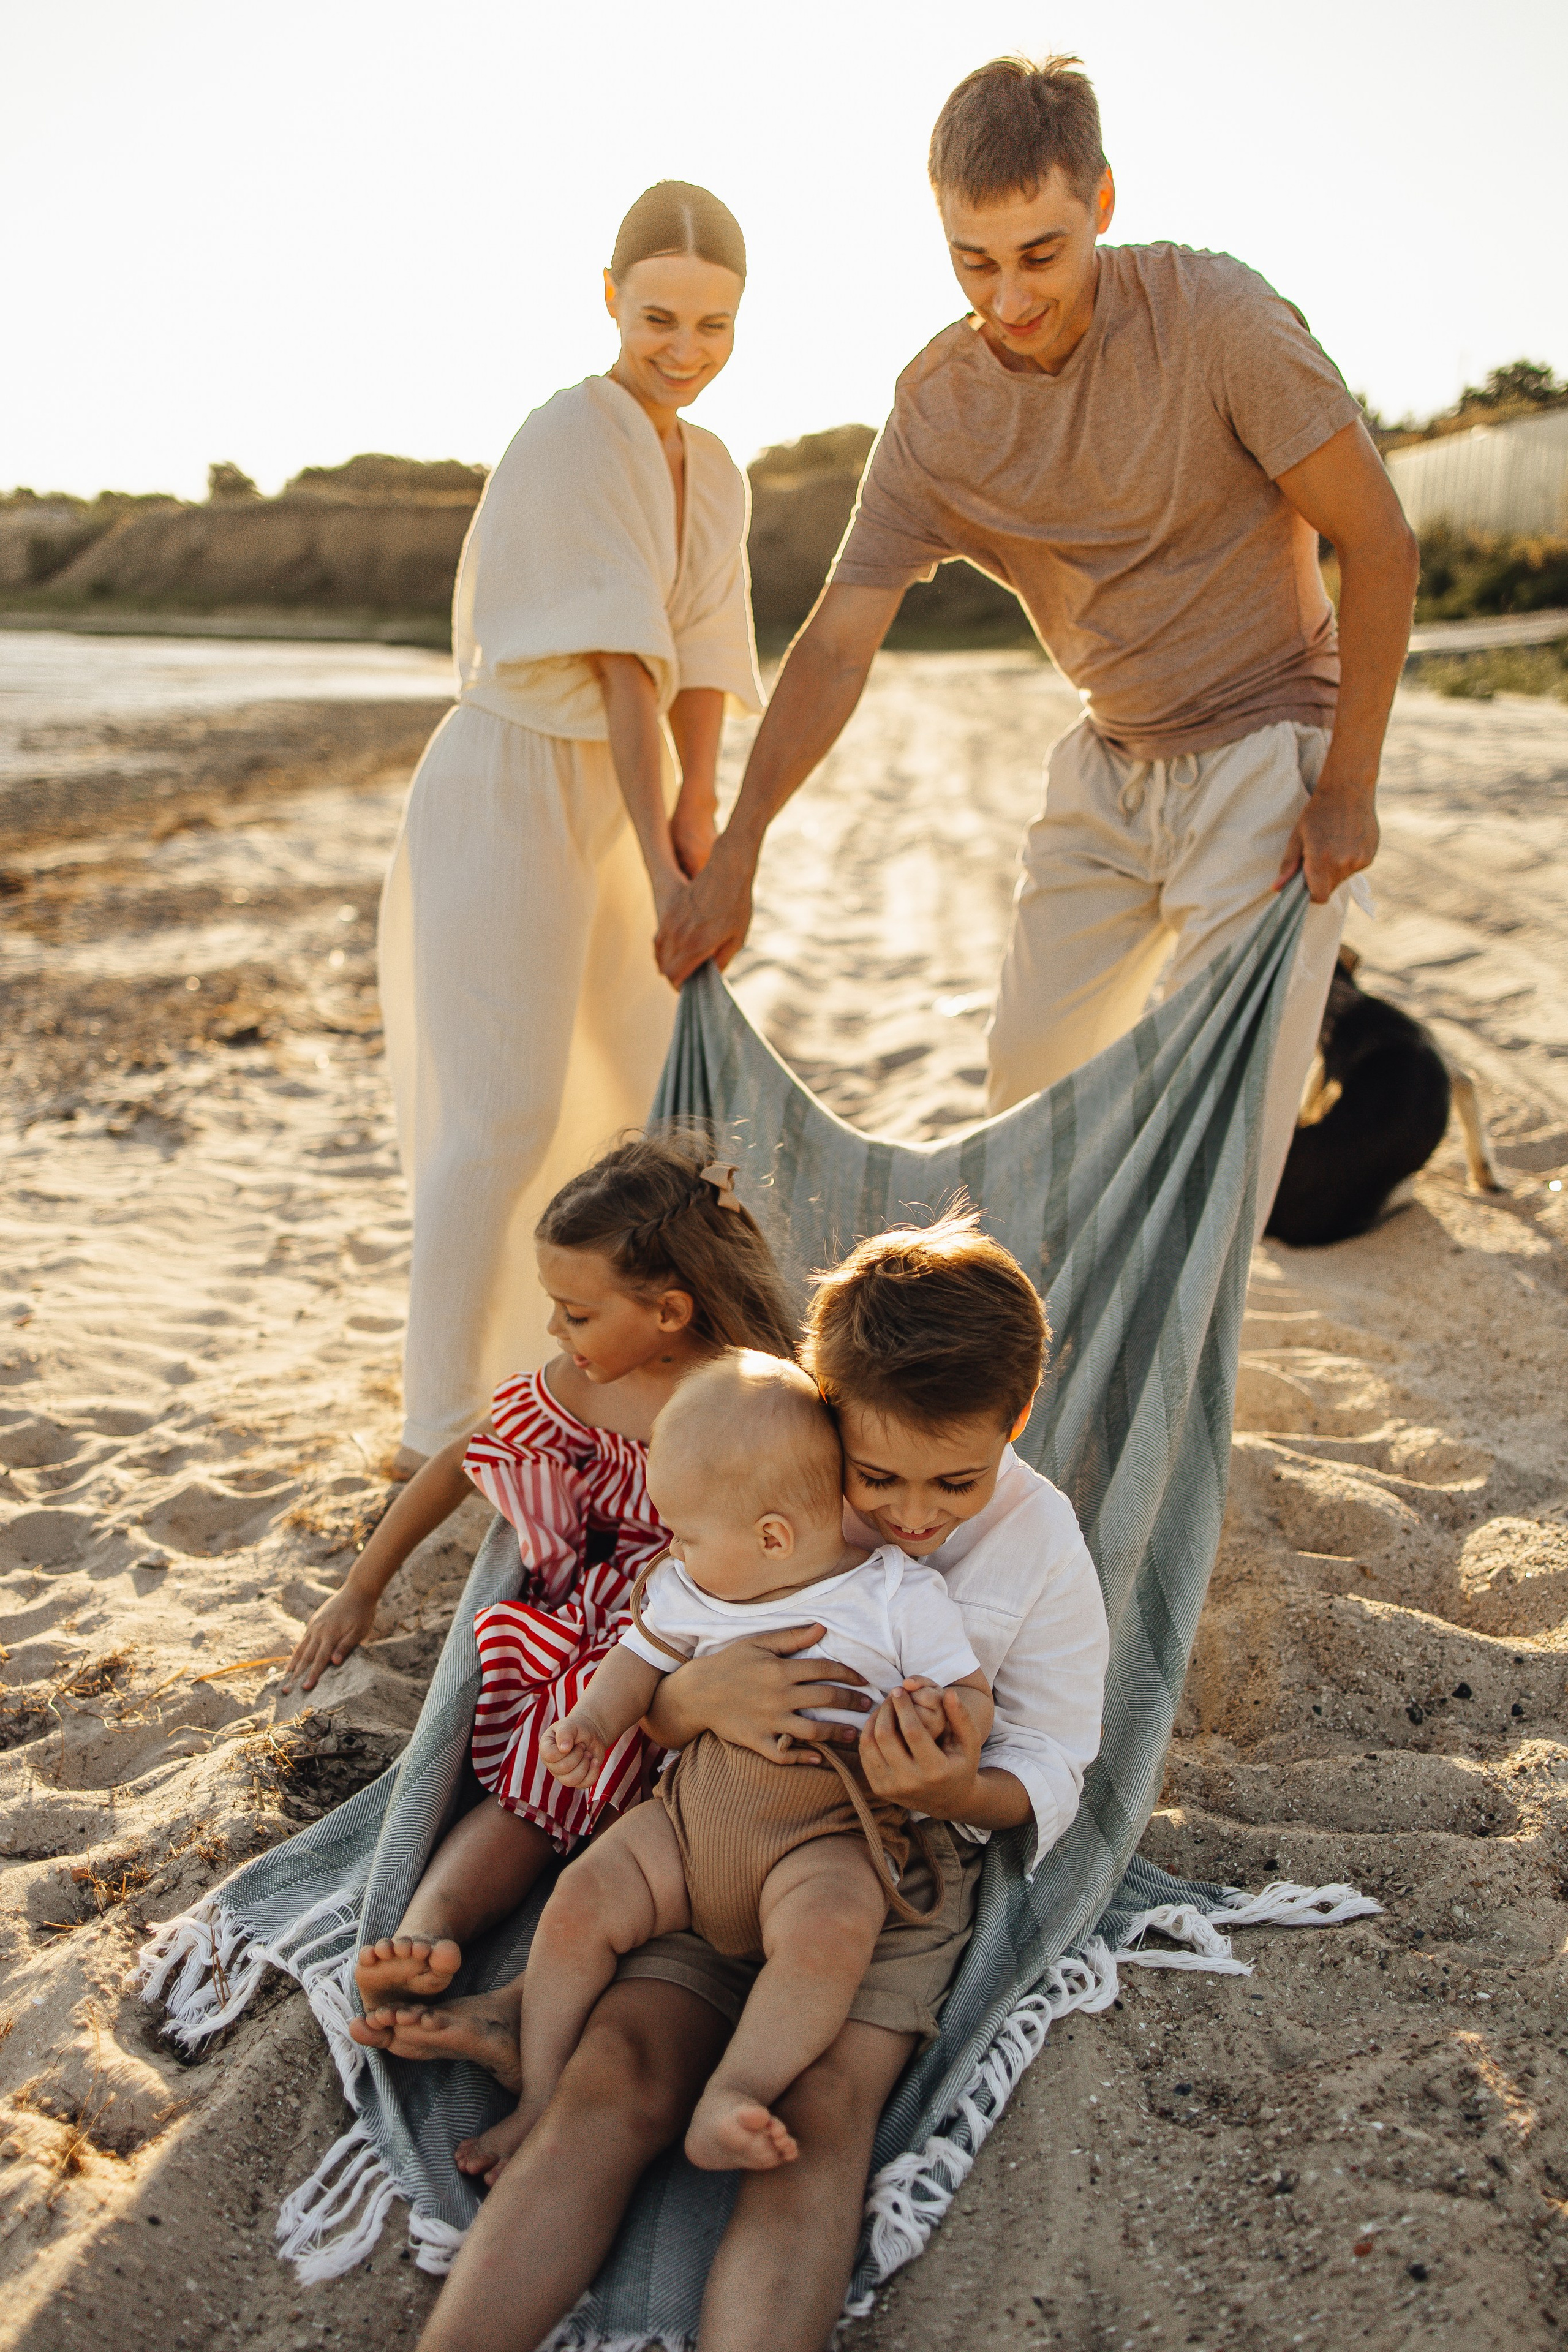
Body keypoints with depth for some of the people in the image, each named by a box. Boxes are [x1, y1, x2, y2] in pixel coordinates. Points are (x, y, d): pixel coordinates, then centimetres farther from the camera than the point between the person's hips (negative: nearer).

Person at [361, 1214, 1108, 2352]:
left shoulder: (1042, 1546, -8)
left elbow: (1051, 1772, 1)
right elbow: (644, 1709, 2)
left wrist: (962, 1793, -23)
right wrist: (694, 1699, -23)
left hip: (904, 1857, -1)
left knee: (819, 2117, -27)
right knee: (614, 2081, -23)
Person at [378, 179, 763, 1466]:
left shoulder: (714, 475, 11)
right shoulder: (576, 439, -15)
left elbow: (700, 673, 4)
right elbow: (622, 666, -25)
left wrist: (692, 823, -11)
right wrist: (663, 871, -31)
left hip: (600, 807, 9)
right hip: (506, 794, -9)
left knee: (659, 1094, 15)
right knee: (504, 1117, -12)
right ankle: (440, 1426, -3)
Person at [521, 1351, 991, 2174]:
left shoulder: (904, 1598, -8)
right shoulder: (687, 1591, 6)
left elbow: (974, 1696, -3)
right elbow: (643, 1658, 20)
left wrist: (940, 1716, -26)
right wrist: (591, 1723, 2)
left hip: (828, 1836, -5)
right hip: (692, 1815, 5)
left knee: (829, 1928, -35)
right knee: (580, 1898, -11)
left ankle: (729, 2098, -30)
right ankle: (541, 2091, 3)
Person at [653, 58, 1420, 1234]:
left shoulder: (1217, 316, -20)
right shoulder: (934, 412, -8)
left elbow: (1378, 541, -14)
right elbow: (836, 646, -8)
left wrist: (1348, 786, -14)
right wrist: (734, 854, -14)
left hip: (1266, 750, -5)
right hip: (1111, 765, 5)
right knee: (1032, 1066, 9)